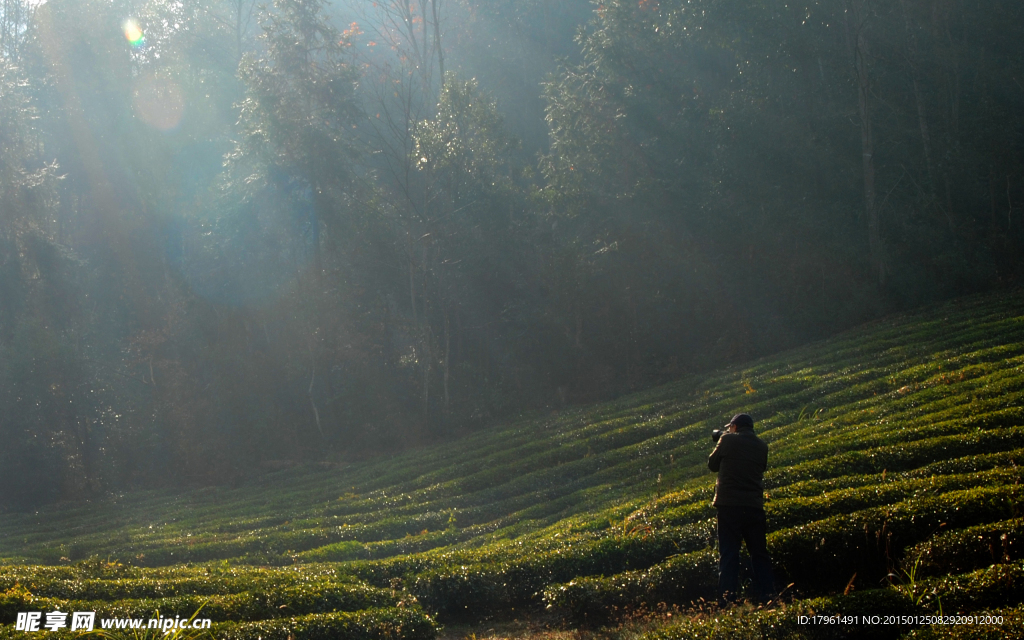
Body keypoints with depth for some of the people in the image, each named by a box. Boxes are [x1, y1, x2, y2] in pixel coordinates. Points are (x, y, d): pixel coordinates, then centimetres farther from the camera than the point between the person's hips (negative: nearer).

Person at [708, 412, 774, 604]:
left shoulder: (728, 440, -2)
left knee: (728, 554, -3)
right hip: (755, 506, 3)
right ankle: (767, 598, 5)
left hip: (729, 505, -3)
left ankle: (728, 600, -11)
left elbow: (713, 464, 8)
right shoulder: (762, 446, 11)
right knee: (760, 554, 10)